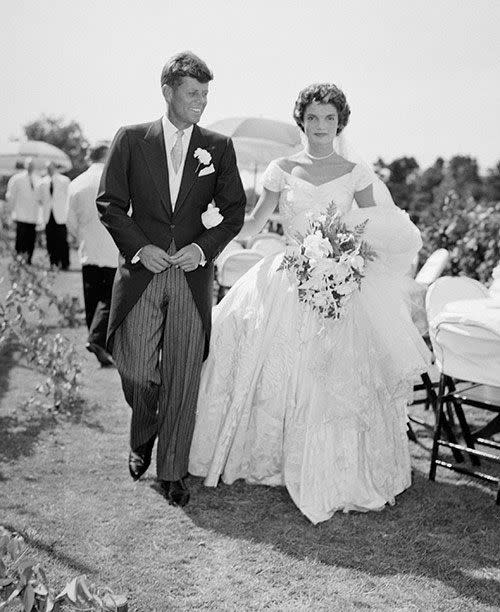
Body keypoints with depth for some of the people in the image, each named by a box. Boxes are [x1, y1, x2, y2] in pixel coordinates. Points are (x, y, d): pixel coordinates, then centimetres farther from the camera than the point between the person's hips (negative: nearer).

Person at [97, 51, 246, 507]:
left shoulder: (219, 147, 7)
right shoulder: (131, 140, 5)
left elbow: (234, 211, 7)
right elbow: (109, 204, 3)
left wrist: (203, 247, -9)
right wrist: (140, 248, -10)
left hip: (193, 276, 1)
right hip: (141, 274, 0)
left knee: (183, 377, 1)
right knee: (136, 371, 0)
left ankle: (173, 472, 14)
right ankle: (143, 438, 33)